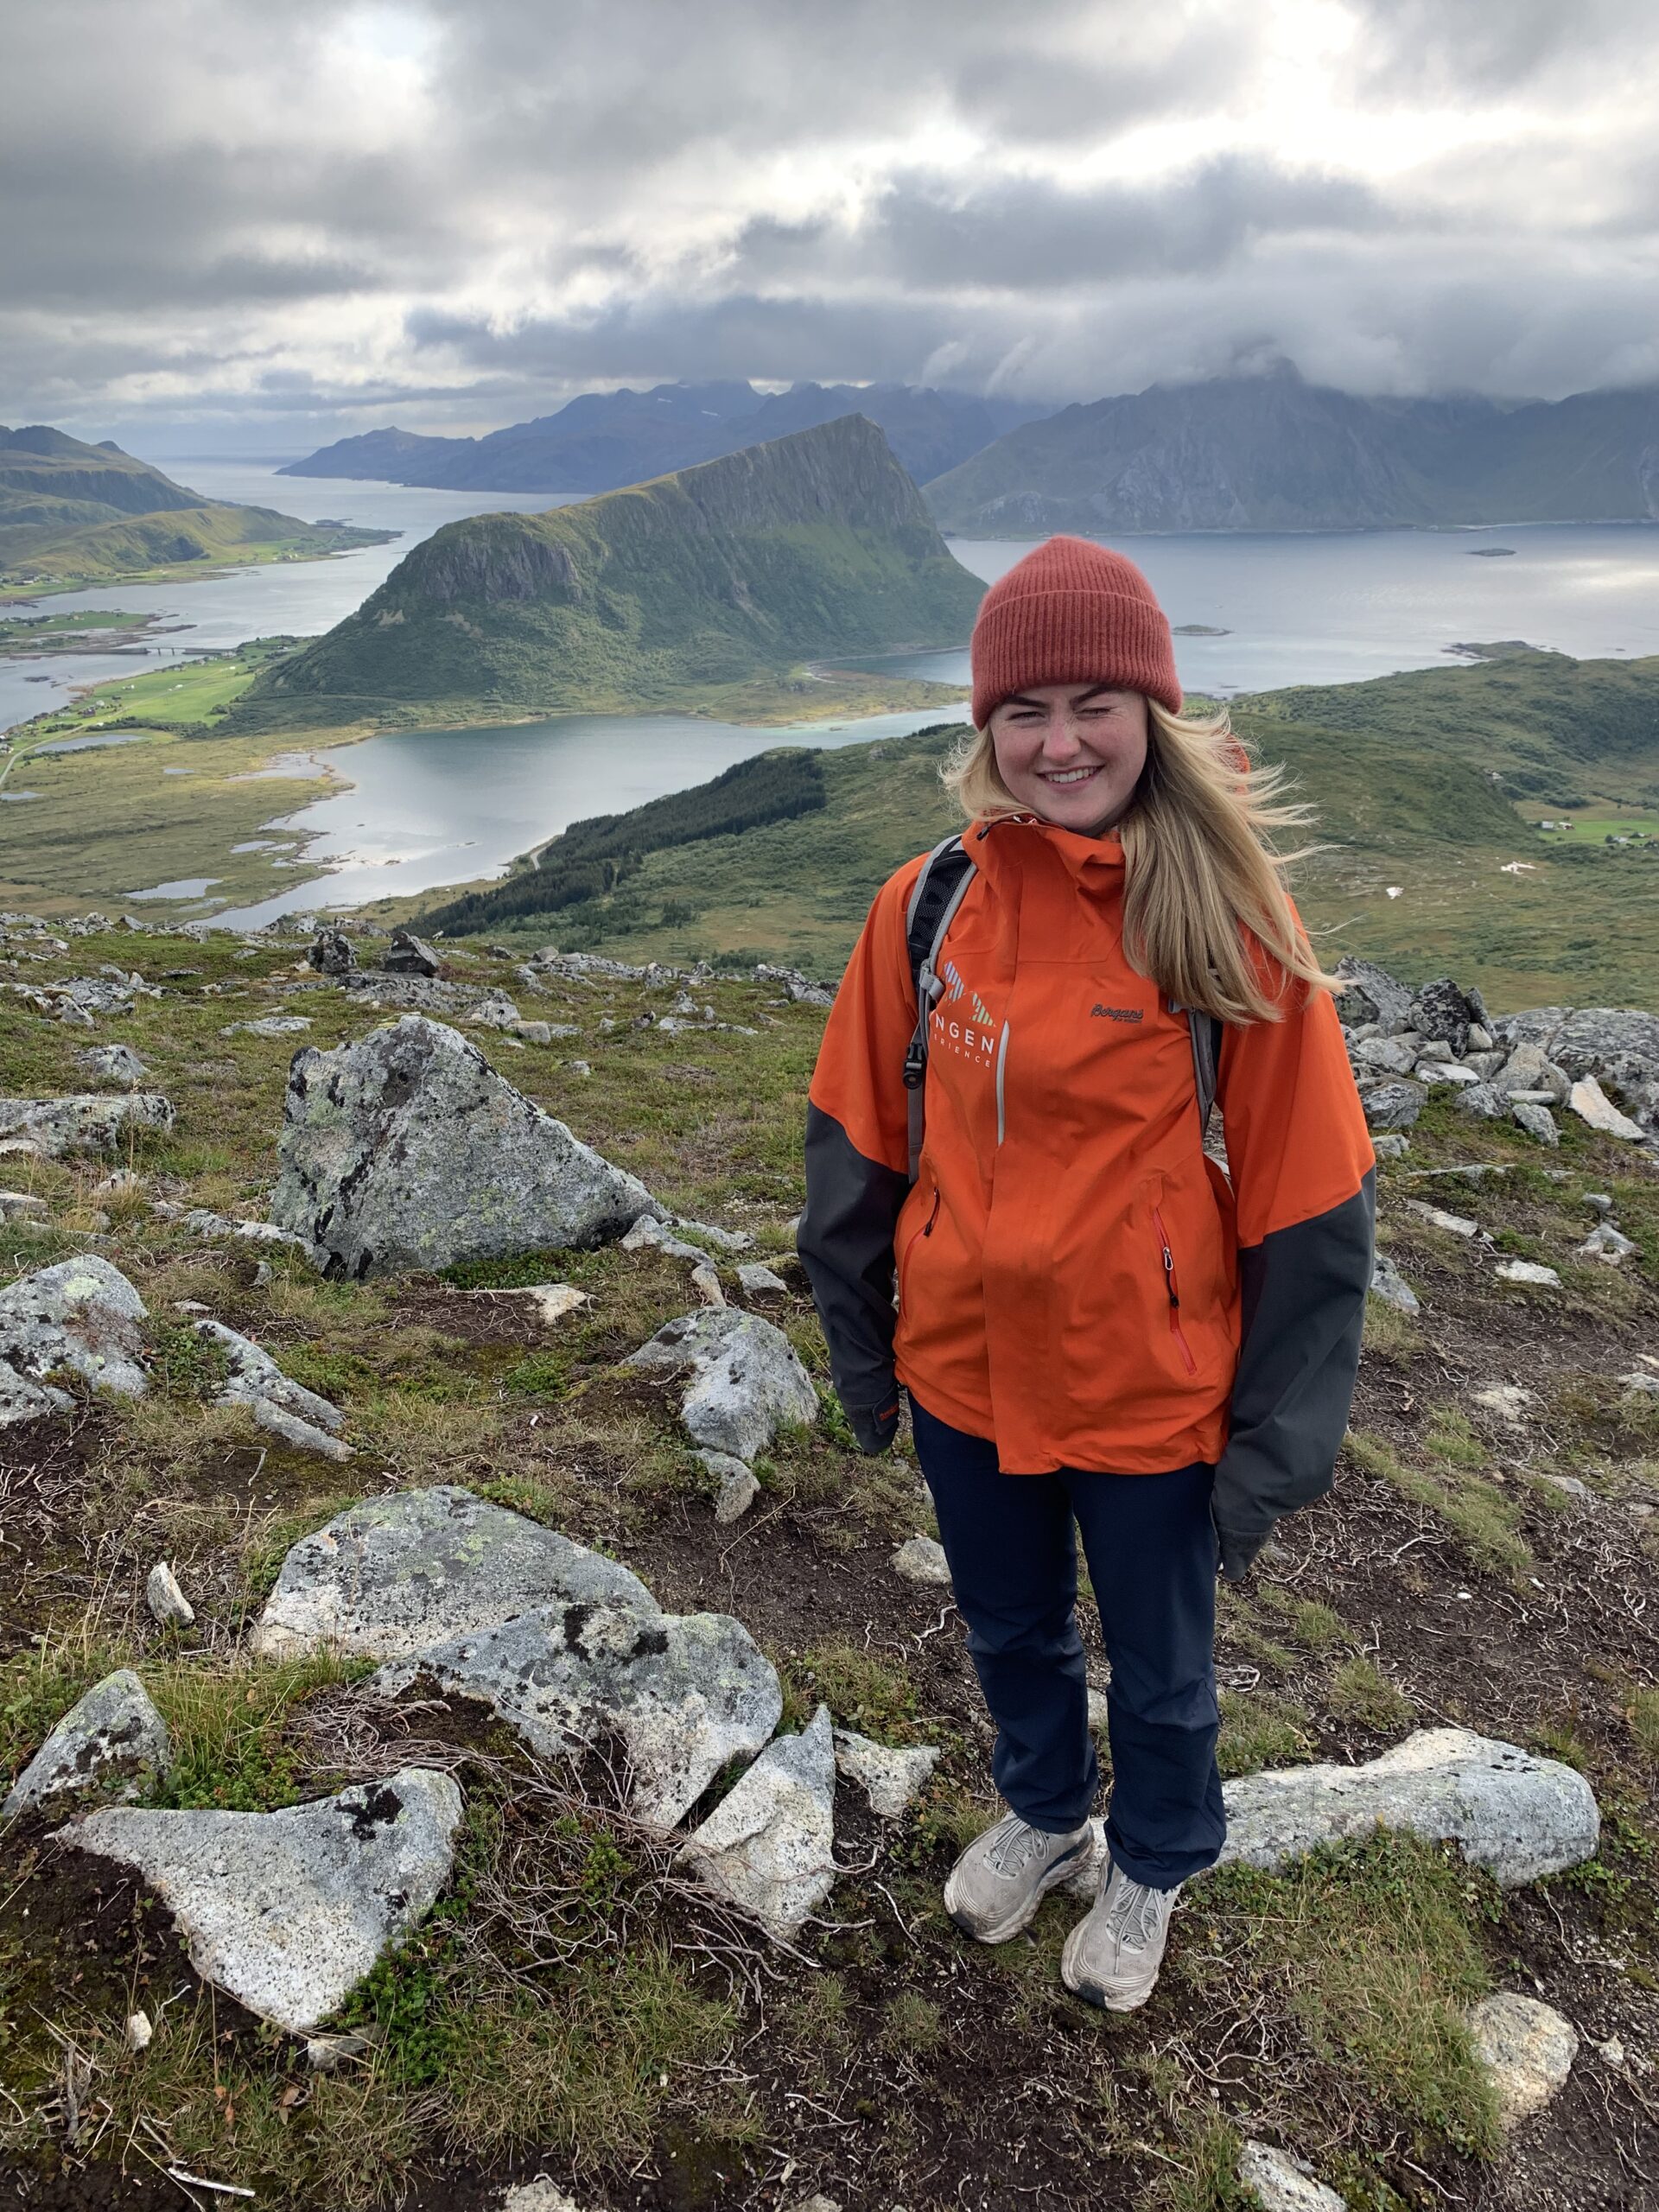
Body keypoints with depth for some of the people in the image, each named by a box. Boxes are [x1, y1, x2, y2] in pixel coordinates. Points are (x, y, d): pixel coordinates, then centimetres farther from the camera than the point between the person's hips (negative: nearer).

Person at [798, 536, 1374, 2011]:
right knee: (1011, 1633, 27)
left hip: (1150, 1393, -3)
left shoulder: (1226, 928, -18)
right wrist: (861, 1346, 8)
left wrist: (1275, 1444, -9)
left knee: (1159, 1668, 21)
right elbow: (859, 1139, 1)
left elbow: (1307, 1201, -12)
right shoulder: (931, 905, -9)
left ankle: (1151, 1871, 52)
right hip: (964, 1374, 3)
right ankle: (1042, 1816, 57)